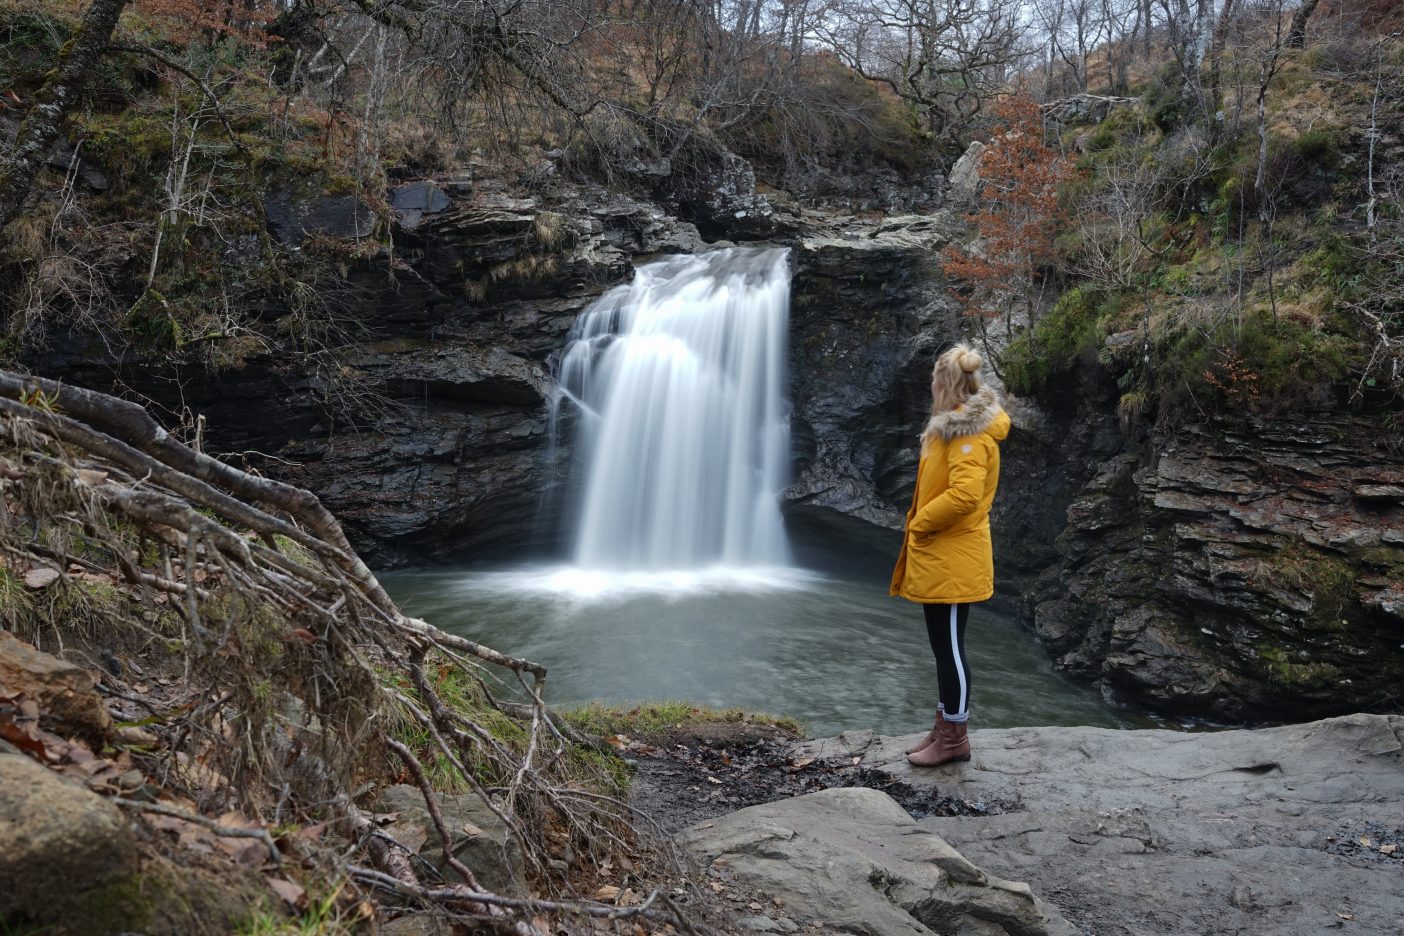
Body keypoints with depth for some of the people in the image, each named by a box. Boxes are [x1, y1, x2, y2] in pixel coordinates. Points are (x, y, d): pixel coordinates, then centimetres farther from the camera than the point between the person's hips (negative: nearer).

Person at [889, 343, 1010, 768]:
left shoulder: (969, 432, -17)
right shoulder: (959, 425, 15)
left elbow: (965, 494, -28)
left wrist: (919, 523, -16)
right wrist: (921, 524, 12)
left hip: (951, 561, -10)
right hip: (940, 557, 10)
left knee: (949, 647, -1)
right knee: (944, 646, 15)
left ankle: (954, 738, 10)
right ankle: (945, 728, 25)